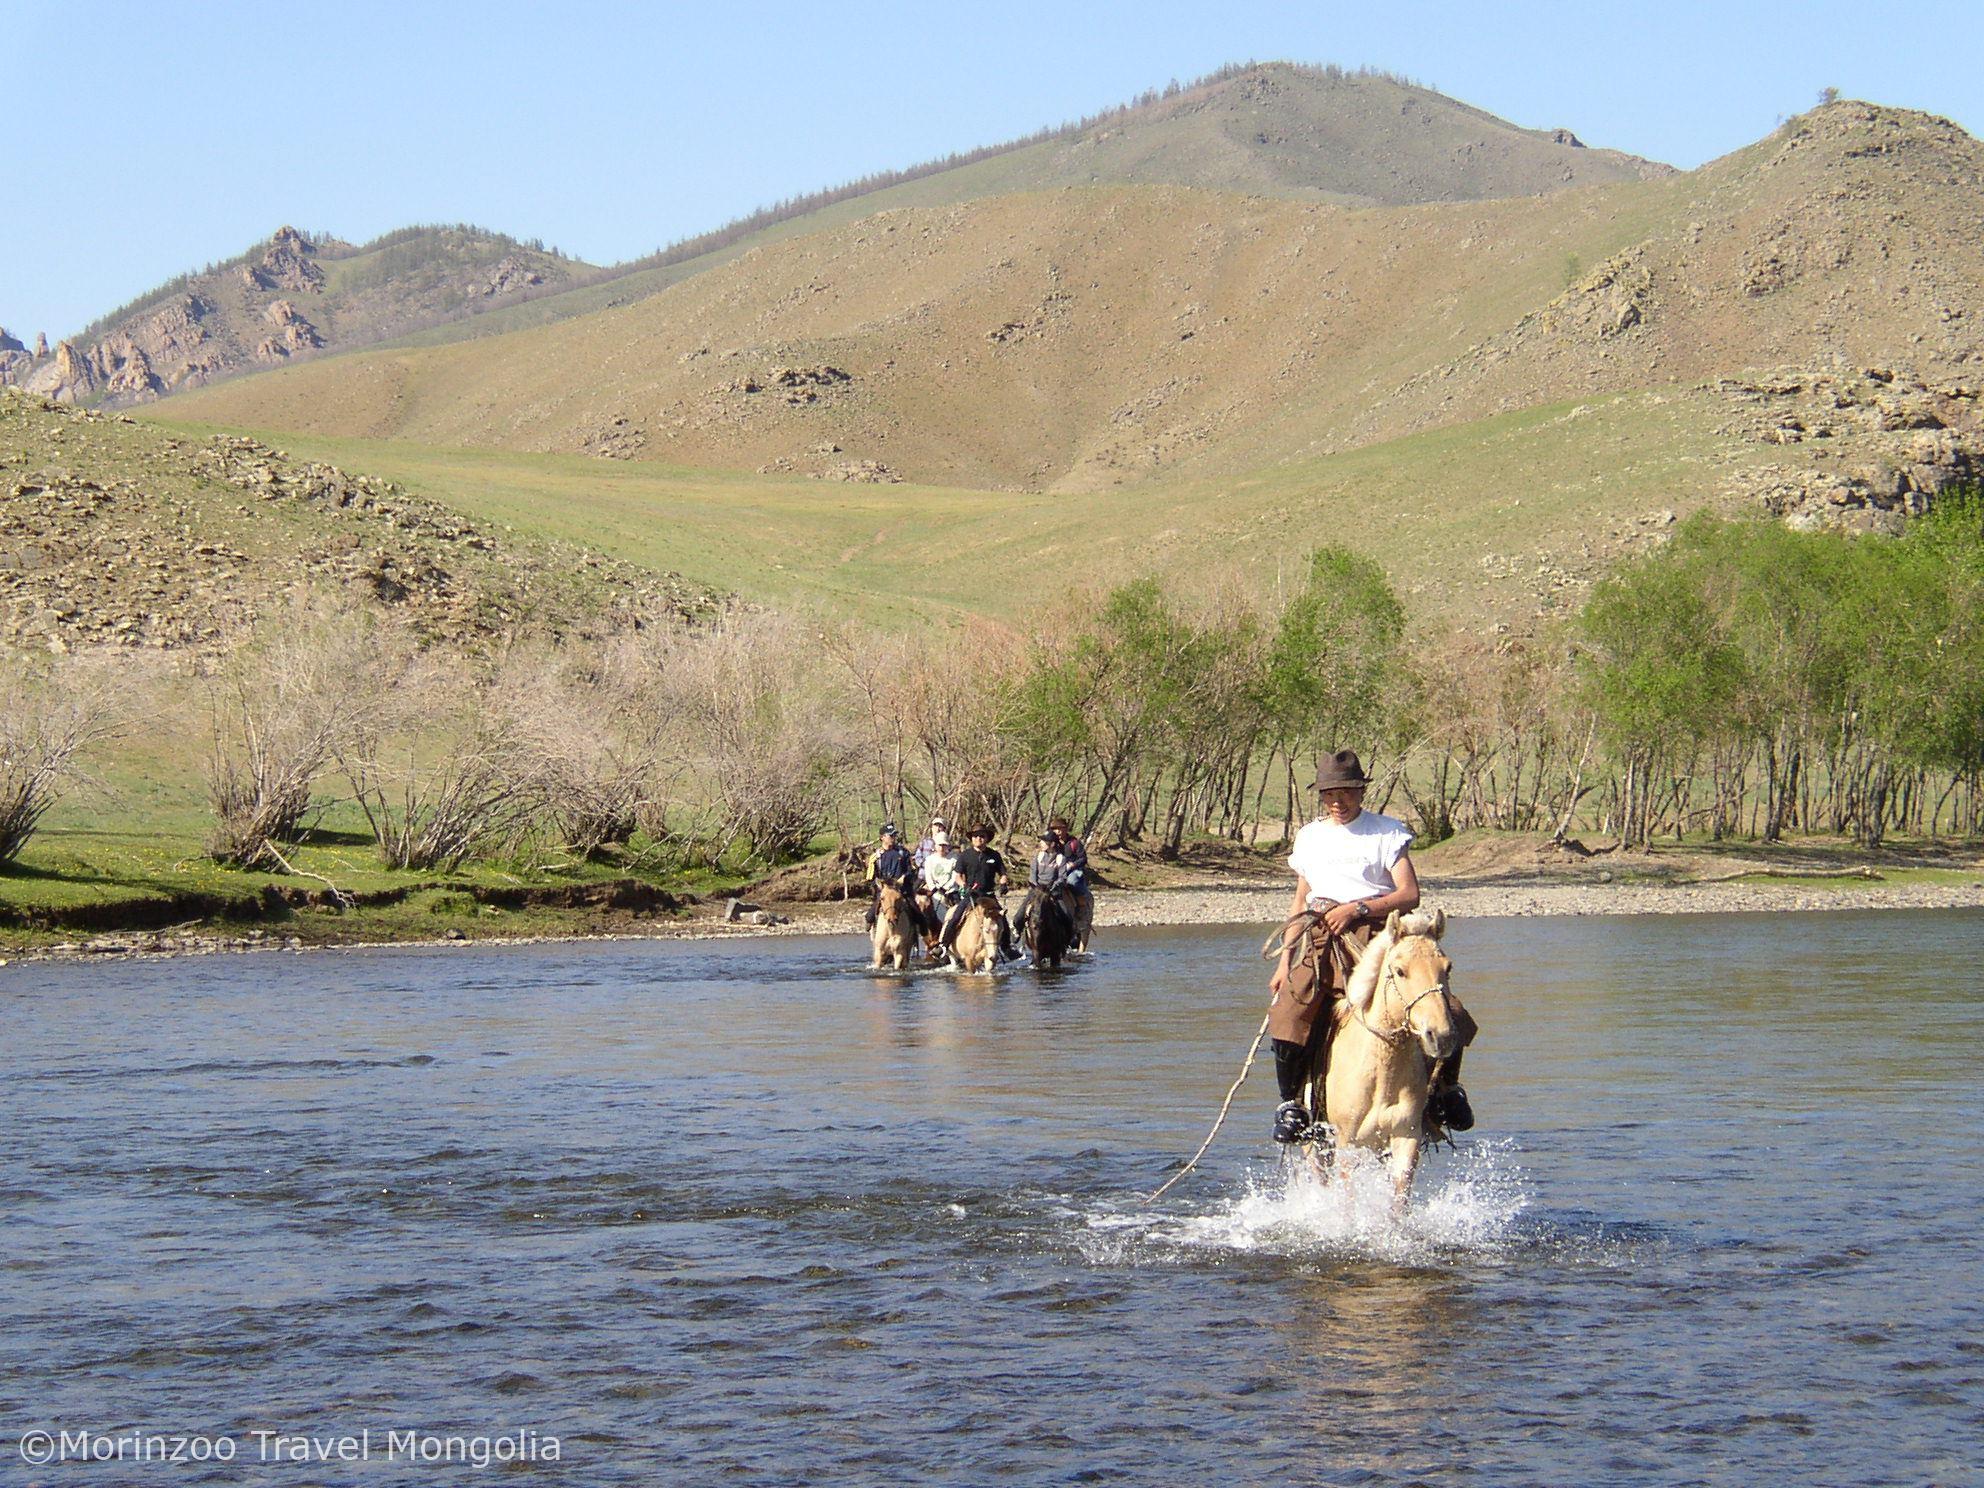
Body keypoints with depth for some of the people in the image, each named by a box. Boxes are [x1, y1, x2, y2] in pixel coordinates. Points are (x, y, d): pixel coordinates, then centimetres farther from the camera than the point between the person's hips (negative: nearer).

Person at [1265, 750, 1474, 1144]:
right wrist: (1285, 960, 17)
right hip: (1319, 941, 2)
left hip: (1378, 936, -2)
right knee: (1288, 1019, -23)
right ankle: (1291, 1104, -5)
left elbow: (1410, 895, -1)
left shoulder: (1388, 832, 8)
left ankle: (1445, 1089, 9)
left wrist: (1357, 908, -13)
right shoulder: (1309, 837, 19)